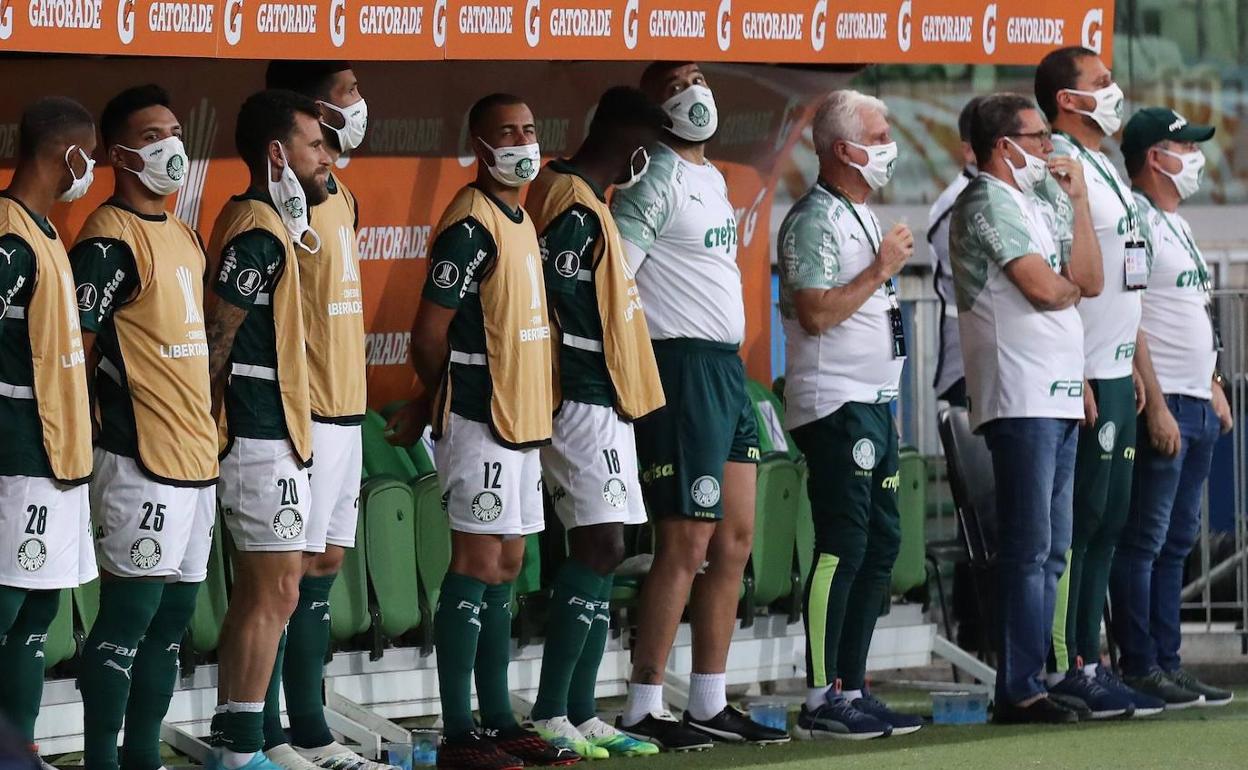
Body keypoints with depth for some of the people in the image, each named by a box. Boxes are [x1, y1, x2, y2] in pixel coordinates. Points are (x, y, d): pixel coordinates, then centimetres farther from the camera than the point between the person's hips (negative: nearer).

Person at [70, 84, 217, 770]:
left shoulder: (184, 235, 16)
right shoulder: (109, 240, -12)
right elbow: (73, 352, -14)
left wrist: (207, 433, 15)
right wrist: (107, 426, -10)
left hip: (195, 454, 9)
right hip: (141, 460, -9)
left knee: (173, 614, 11)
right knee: (129, 615, -7)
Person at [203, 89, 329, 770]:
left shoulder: (261, 224, 15)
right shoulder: (261, 234, -17)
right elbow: (215, 339, -21)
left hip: (267, 437, 10)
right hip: (265, 439, -10)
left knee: (256, 593, 13)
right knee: (274, 592, -7)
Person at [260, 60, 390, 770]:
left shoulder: (339, 197, 16)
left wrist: (353, 410, 18)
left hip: (344, 412, 9)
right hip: (304, 415, -9)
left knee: (323, 567, 12)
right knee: (291, 572, -5)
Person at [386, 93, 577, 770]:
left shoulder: (521, 220, 15)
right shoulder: (471, 226, -15)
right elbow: (430, 334, -16)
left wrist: (429, 408, 15)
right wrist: (437, 402, 1)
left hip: (519, 417, 9)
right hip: (478, 421, -9)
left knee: (506, 565, 11)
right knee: (477, 566, -7)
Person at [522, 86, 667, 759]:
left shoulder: (582, 198, 16)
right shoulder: (576, 210, -16)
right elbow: (540, 305, -21)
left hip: (599, 406, 11)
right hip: (583, 400, -11)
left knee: (600, 553, 10)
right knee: (601, 547, -12)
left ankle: (581, 715, 12)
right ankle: (548, 716, -12)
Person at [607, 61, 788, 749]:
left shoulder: (712, 177, 18)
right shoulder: (657, 178, -10)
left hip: (727, 368, 9)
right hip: (683, 367, -9)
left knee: (734, 541, 10)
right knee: (687, 545, -8)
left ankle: (710, 705, 15)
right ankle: (643, 709, -3)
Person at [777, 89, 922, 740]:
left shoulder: (862, 217, 19)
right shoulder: (814, 220, -12)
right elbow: (816, 313, -21)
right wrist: (882, 268, -13)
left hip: (873, 405, 10)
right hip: (834, 405, -10)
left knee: (881, 543, 9)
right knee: (842, 547, -12)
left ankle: (850, 688, 14)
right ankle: (822, 699, -11)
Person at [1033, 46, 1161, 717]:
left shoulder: (1104, 170, 18)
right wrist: (1076, 380, -22)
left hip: (1116, 376, 10)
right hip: (1083, 378, -10)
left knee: (1107, 524, 10)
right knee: (1078, 523, -8)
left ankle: (1087, 661, 14)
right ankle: (1062, 669, -6)